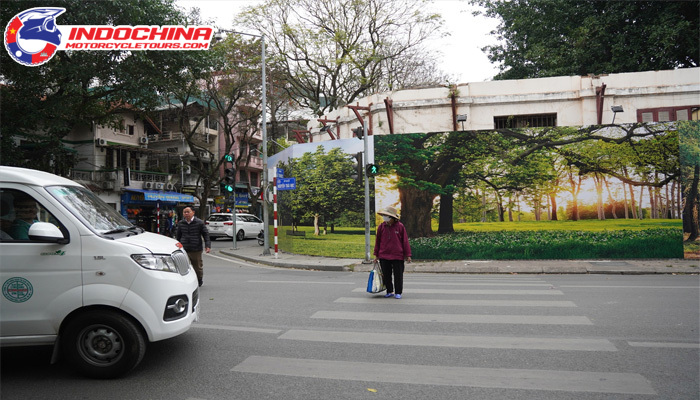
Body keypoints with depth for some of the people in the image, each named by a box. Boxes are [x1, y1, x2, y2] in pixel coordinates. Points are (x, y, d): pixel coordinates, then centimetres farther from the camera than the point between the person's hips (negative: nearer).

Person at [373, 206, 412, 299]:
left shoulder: (400, 226, -3)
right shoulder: (381, 227, 3)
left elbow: (405, 241, 1)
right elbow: (377, 241, 11)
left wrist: (408, 255, 0)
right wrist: (376, 255, 10)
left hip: (397, 256, -3)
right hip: (384, 256, 3)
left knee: (398, 275, 3)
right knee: (386, 275, 9)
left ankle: (398, 292, 15)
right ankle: (389, 291, 23)